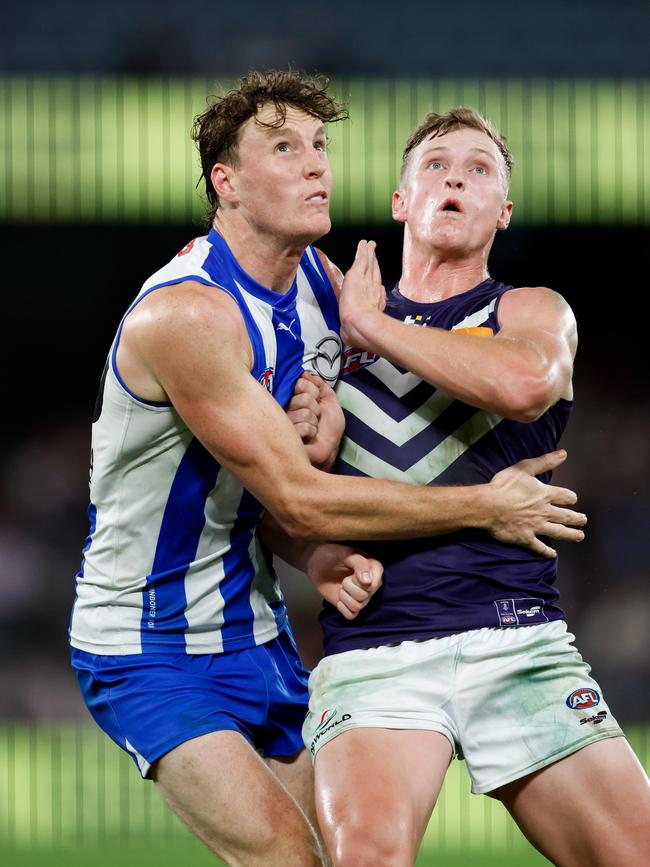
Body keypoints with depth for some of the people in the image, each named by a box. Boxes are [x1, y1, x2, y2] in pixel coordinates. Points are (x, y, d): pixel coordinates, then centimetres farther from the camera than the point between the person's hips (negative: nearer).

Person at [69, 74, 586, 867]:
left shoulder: (320, 282, 3)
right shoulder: (184, 316, -25)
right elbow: (295, 498, -22)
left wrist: (322, 557, -11)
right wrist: (485, 508, -14)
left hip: (259, 638, 8)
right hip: (151, 655, -8)